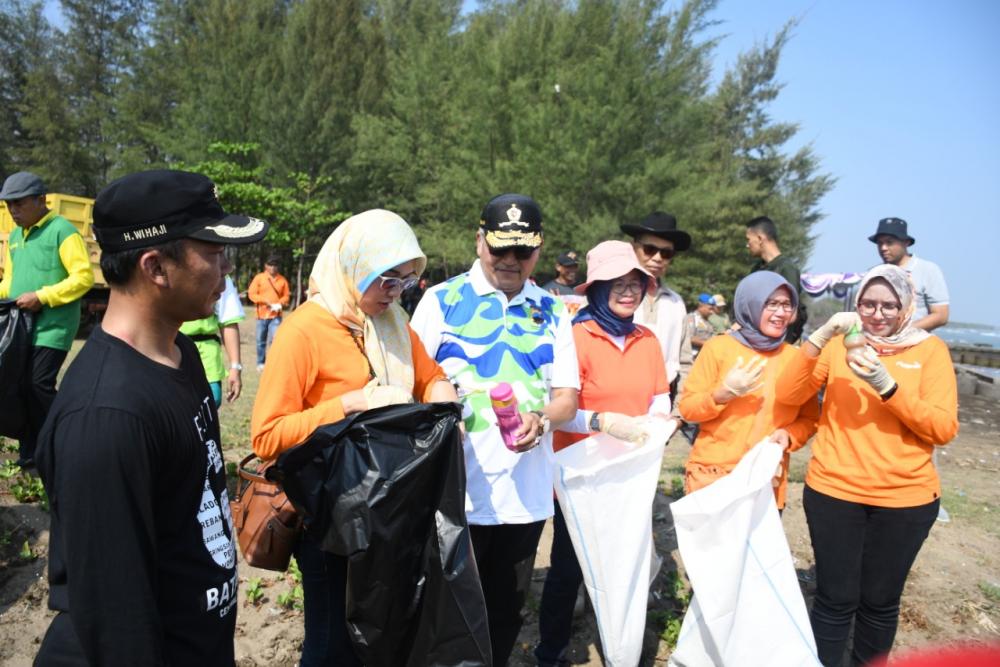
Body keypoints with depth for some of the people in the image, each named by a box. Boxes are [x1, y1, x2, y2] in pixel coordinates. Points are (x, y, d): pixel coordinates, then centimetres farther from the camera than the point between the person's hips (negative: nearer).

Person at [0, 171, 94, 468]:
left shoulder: (62, 230, -9)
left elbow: (84, 277, -16)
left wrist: (41, 297, -20)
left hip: (52, 326, -8)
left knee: (39, 385, -12)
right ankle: (29, 453, 20)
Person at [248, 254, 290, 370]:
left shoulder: (282, 280, 6)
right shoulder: (259, 278, 1)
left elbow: (286, 296, 9)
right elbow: (251, 293, -2)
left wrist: (280, 303, -11)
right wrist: (265, 301, -14)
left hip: (276, 315, 0)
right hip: (262, 314, 0)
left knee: (275, 339, -13)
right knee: (261, 341, 8)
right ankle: (260, 363, 22)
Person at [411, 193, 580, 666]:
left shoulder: (551, 312, 6)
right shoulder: (441, 300, -2)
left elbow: (567, 398, 4)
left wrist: (539, 420, -17)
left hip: (526, 495, 3)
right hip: (455, 492, -2)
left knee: (505, 618, 18)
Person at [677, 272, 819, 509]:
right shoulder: (718, 347, -4)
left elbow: (809, 418, 11)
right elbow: (687, 408, -3)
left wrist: (789, 436, -9)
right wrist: (724, 393, -19)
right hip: (711, 475, -2)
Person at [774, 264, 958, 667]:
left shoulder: (930, 350, 1)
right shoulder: (841, 344, 2)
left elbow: (943, 429, -8)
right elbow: (787, 396, -10)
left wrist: (888, 386, -21)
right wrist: (820, 336, -21)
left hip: (905, 499, 1)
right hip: (833, 491, 0)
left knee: (880, 602, 14)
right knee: (836, 600, 5)